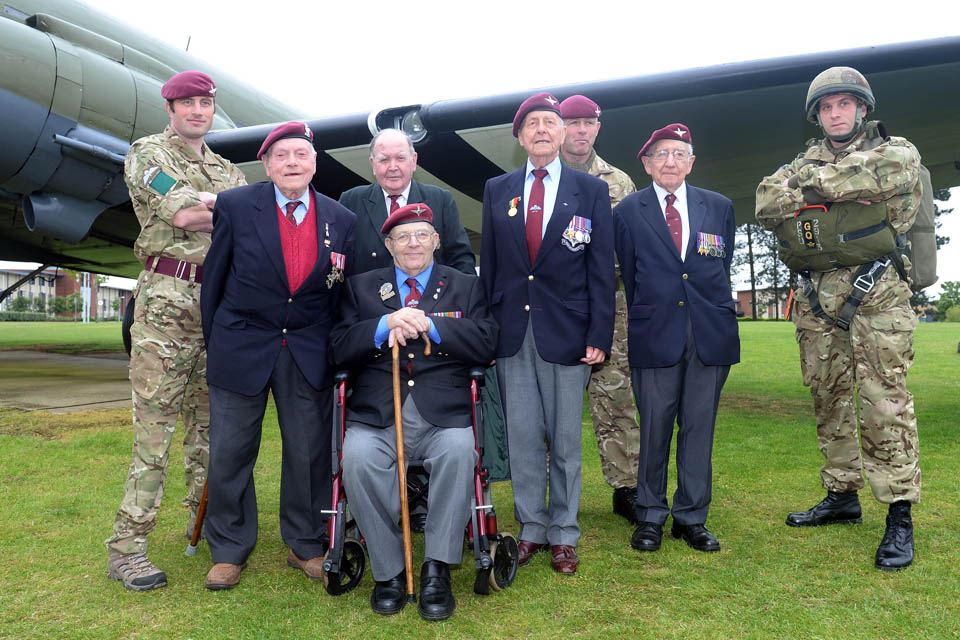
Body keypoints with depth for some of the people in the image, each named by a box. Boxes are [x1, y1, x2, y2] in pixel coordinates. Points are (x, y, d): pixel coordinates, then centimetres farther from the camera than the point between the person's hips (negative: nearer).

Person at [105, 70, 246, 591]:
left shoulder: (227, 171, 22)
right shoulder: (146, 153, 6)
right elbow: (181, 212, -10)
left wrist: (202, 206, -7)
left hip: (219, 303, 5)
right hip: (166, 299, -5)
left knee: (208, 418, 11)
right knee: (155, 422, -7)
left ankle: (203, 518, 25)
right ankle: (126, 545, 0)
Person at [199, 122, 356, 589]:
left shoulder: (341, 220, 1)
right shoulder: (235, 206, -4)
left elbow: (343, 293, 6)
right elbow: (215, 278, 3)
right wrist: (214, 344, 6)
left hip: (310, 355, 1)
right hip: (242, 349, -1)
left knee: (310, 453, 8)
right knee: (229, 453, 6)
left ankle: (306, 545, 27)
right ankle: (229, 550, 26)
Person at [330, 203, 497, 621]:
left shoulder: (466, 287, 16)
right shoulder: (362, 288, 18)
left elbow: (485, 345, 1)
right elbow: (340, 349, 5)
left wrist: (429, 324, -9)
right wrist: (386, 324, -11)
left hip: (443, 416, 0)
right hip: (376, 416, 1)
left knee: (459, 450, -31)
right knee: (357, 457, -29)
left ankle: (436, 571, -16)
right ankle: (388, 572, -10)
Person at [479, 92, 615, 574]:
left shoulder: (591, 190, 5)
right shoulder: (496, 190, 11)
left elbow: (602, 269, 1)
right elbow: (489, 264, 11)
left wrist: (599, 335, -7)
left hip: (566, 331, -2)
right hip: (512, 331, 2)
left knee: (565, 439, 6)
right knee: (521, 436, 7)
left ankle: (563, 535, 21)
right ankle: (531, 528, 22)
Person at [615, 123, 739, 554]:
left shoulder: (719, 207, 12)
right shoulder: (628, 211, 5)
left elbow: (721, 269, 16)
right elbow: (630, 277, 8)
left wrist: (711, 309, 14)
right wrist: (646, 317, 9)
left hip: (711, 334, 2)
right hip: (655, 335, -2)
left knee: (699, 426, 7)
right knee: (654, 427, 2)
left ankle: (692, 518, 20)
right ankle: (650, 516, 18)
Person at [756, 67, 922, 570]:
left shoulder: (895, 150, 9)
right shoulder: (806, 161, 19)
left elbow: (891, 171, -18)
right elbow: (766, 204, 0)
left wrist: (812, 183, -9)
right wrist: (821, 189, -12)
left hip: (876, 296, -4)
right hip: (819, 301, 4)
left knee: (884, 404, -8)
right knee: (829, 400, 10)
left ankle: (899, 515, 2)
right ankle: (842, 496, 24)